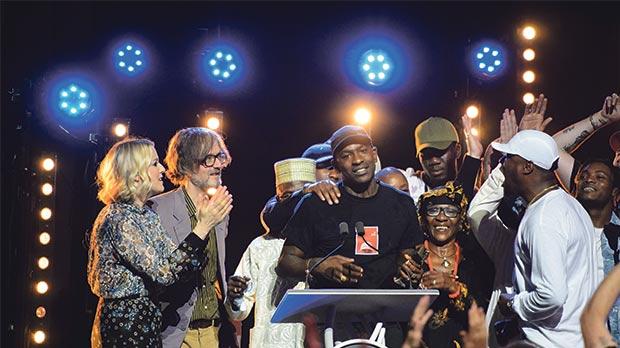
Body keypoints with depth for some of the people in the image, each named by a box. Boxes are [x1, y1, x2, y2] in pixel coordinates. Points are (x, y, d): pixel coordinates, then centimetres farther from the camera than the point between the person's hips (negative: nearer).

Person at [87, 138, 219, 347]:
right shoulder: (118, 219, -18)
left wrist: (204, 222, 1)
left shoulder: (144, 213, 11)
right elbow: (164, 271, -22)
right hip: (123, 324, -9)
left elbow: (172, 256, 6)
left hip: (146, 320, 9)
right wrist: (202, 227, -21)